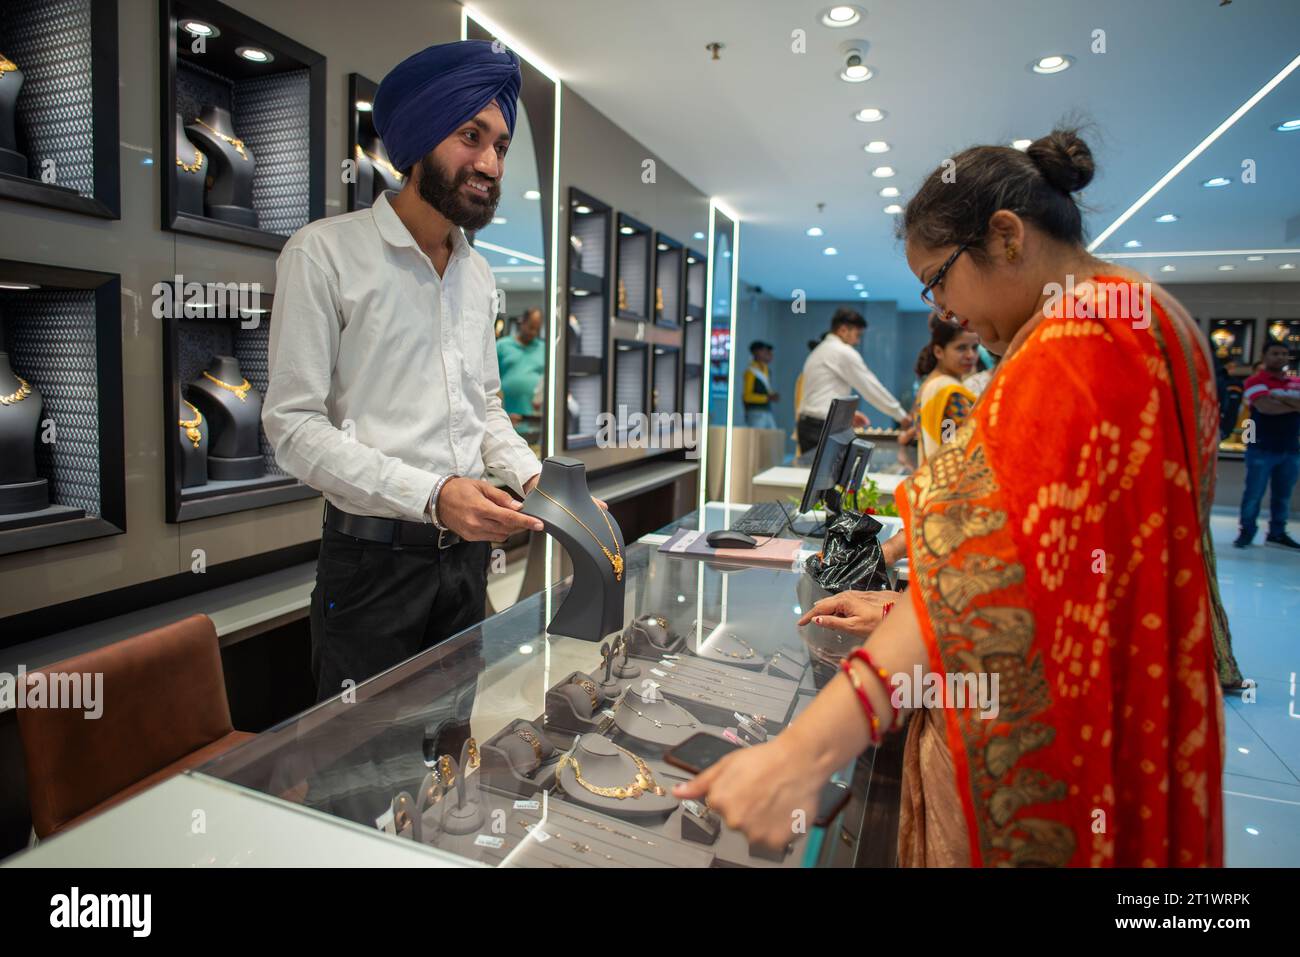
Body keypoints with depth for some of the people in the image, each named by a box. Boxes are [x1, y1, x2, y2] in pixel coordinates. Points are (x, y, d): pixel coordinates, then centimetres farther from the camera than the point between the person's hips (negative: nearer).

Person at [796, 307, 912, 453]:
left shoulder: (819, 352, 20)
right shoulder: (844, 352, -7)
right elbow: (870, 387, -5)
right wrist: (902, 415, 3)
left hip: (808, 424, 9)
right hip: (823, 428, -9)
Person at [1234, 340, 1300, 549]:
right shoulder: (1256, 381, -4)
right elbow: (1265, 406, -19)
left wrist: (1281, 397, -14)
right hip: (1262, 449, -5)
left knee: (1283, 494, 10)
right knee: (1254, 493, -1)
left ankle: (1277, 532, 20)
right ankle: (1247, 532, 9)